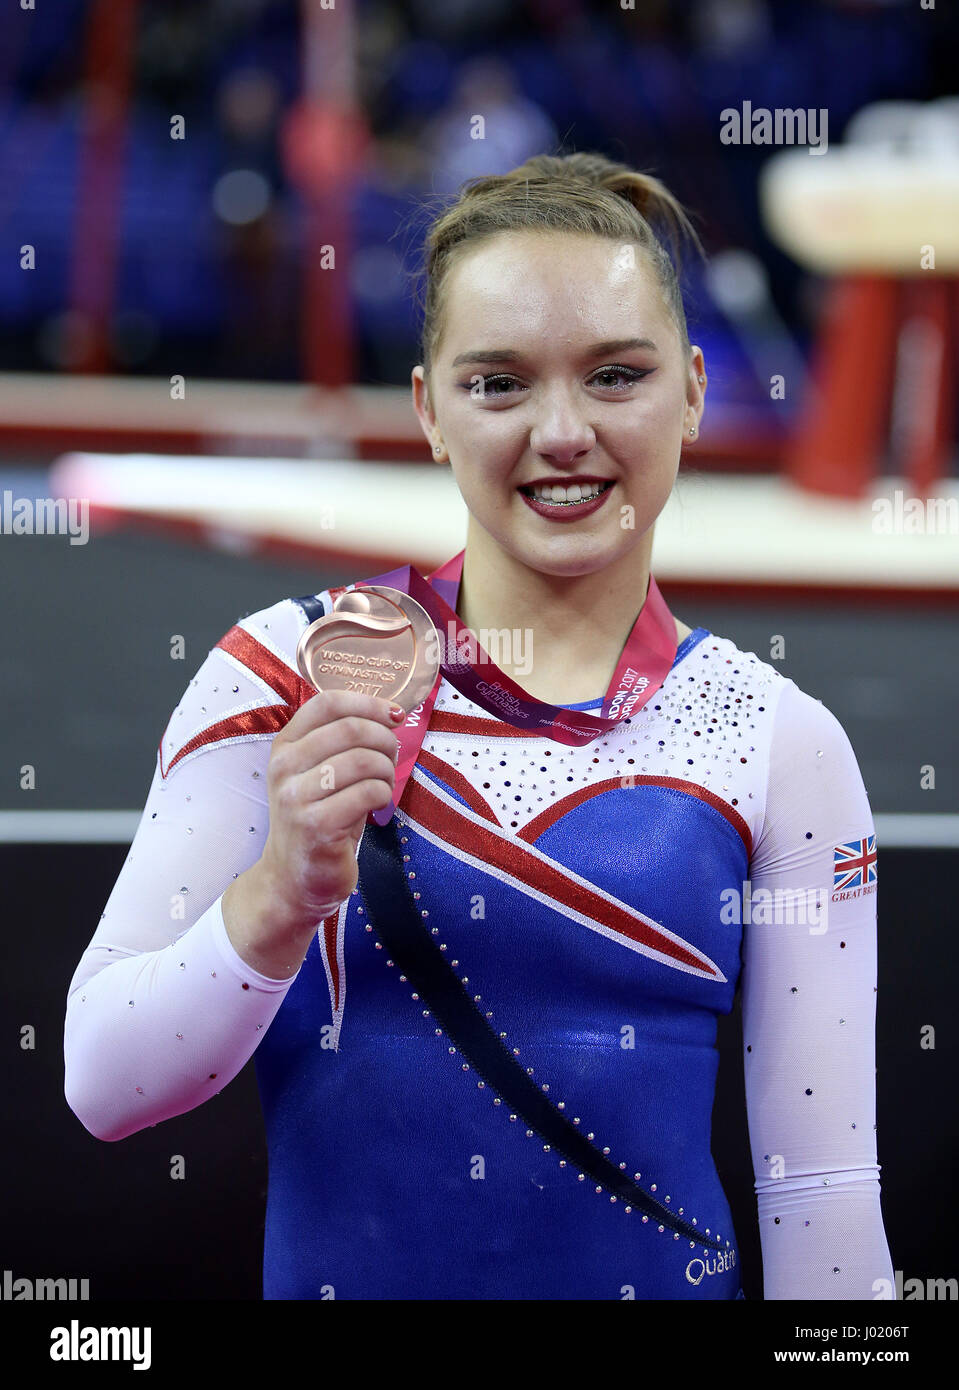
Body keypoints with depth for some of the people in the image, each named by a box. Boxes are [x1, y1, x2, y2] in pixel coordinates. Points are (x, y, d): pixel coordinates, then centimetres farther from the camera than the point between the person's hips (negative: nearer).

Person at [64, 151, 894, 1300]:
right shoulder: (288, 673, -6)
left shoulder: (780, 741, -5)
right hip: (327, 1273, 0)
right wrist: (283, 898, -25)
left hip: (656, 1278, 0)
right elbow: (103, 1085, -11)